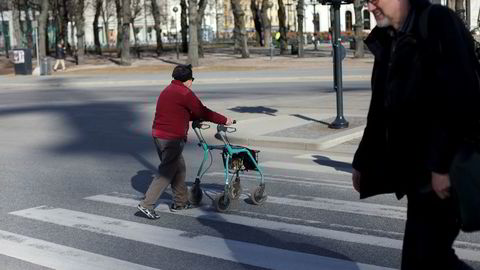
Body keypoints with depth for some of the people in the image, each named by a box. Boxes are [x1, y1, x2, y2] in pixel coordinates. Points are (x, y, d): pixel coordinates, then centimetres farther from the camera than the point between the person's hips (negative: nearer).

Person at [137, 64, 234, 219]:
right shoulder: (185, 93, -11)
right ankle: (147, 205, -6)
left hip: (158, 135, 10)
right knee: (166, 173, -4)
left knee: (179, 168, 19)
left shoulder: (167, 91, 18)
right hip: (172, 138, -10)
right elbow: (203, 112, -7)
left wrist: (198, 117, 27)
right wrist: (224, 120, 3)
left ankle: (180, 202, 28)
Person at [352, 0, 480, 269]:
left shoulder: (439, 24, -10)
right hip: (415, 169, 8)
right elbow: (381, 109, 21)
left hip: (441, 172, -8)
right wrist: (363, 162, 20)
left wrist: (444, 165, -23)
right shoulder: (388, 41, 15)